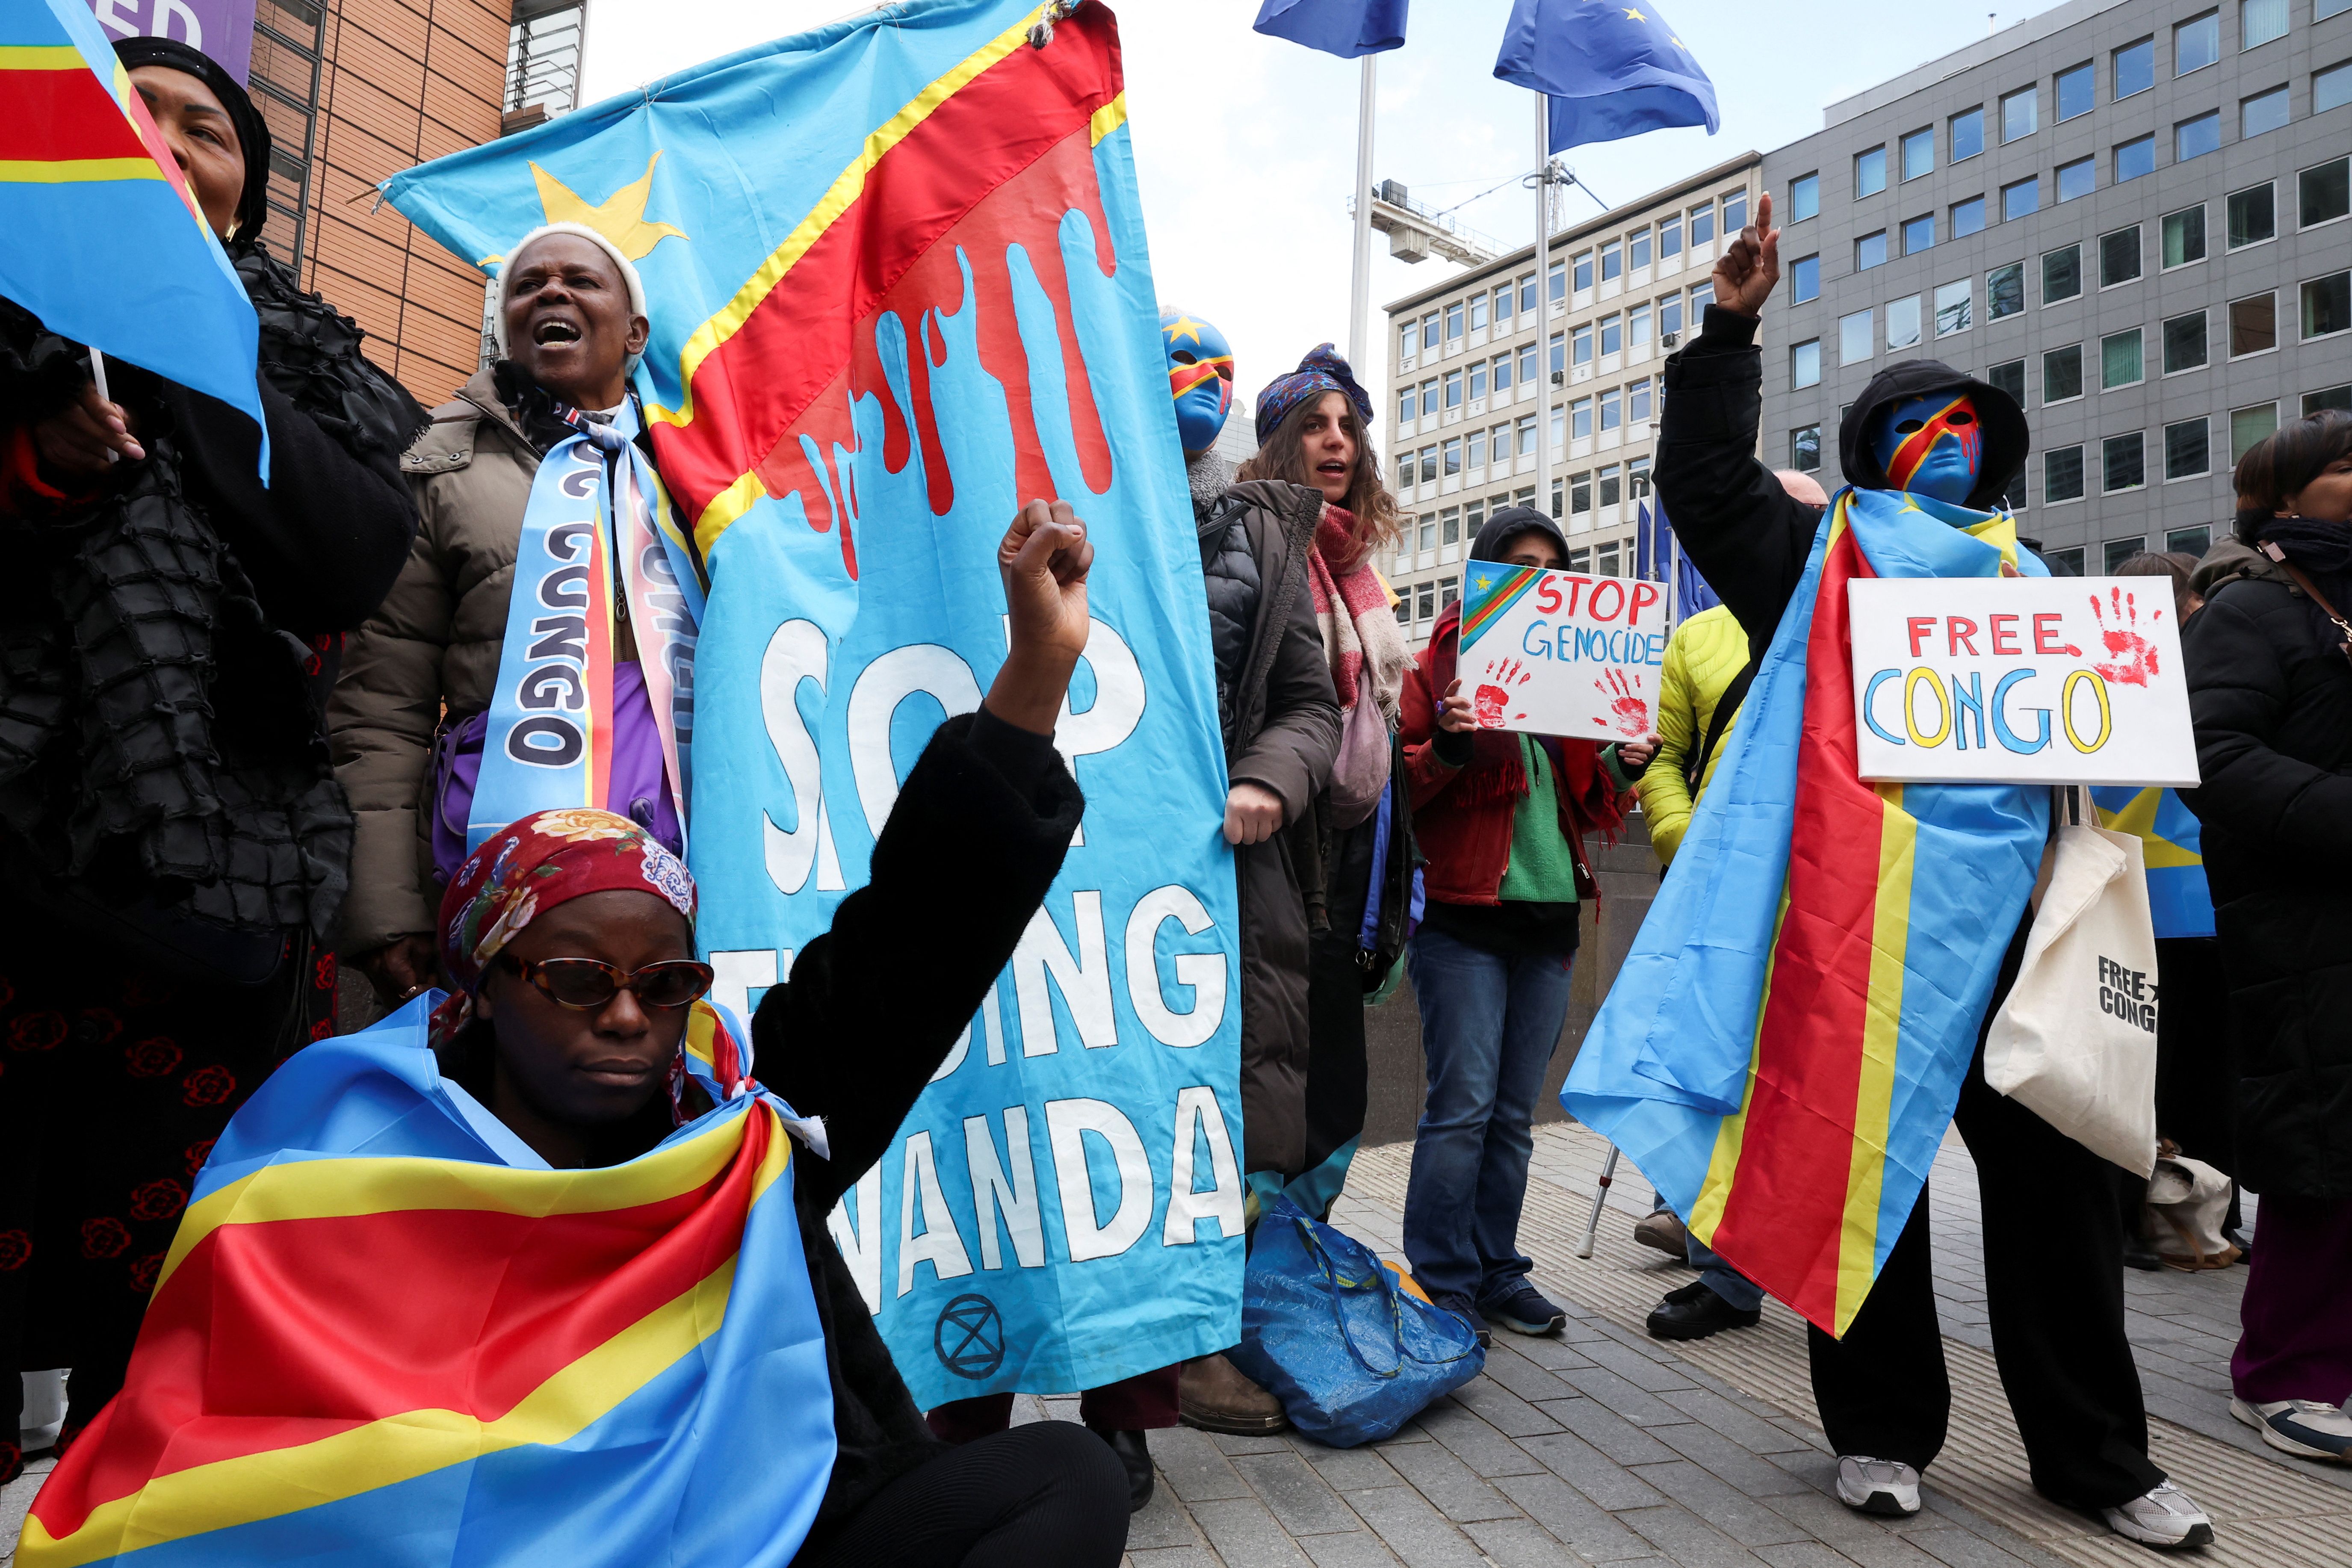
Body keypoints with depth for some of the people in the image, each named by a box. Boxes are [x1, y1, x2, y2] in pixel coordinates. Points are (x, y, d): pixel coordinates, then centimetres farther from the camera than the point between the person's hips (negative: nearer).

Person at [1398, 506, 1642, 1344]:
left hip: (1548, 914, 5)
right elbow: (1398, 793, -4)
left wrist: (1619, 765, 1)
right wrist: (1446, 746, -21)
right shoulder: (1437, 669, 2)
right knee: (1463, 1104, -6)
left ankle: (1496, 1272, 20)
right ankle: (1443, 1284, 4)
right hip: (1463, 916, -5)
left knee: (1515, 1110, 10)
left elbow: (1587, 806, 21)